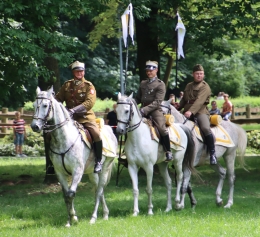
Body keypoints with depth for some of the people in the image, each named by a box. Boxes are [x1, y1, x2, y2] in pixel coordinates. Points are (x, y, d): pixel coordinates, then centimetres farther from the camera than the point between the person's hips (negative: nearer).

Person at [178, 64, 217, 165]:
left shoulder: (205, 87, -4)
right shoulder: (188, 86, 21)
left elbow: (199, 101, -19)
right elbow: (184, 100, 27)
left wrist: (191, 111, -33)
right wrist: (177, 108, 7)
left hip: (200, 112, -7)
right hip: (187, 113, 7)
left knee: (206, 128, -33)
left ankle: (212, 154, -26)